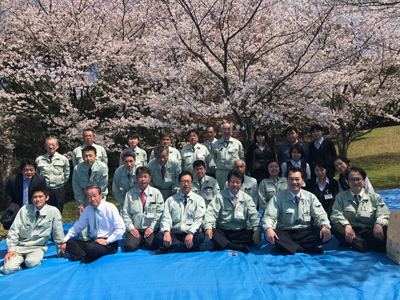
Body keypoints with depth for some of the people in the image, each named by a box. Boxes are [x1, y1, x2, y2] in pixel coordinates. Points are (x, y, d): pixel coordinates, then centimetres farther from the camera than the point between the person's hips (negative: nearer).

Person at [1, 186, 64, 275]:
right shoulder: (24, 210, -5)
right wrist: (11, 249, -8)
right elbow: (14, 230, -1)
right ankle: (20, 260, 11)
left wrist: (60, 251, 1)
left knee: (32, 263, -31)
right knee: (8, 269, -20)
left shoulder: (54, 211, -9)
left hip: (37, 247, -1)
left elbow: (58, 233, -3)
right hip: (20, 247, 1)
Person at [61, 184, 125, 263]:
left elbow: (121, 229, -14)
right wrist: (64, 241, 7)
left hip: (109, 243, -6)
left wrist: (107, 241, -18)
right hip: (94, 241, 7)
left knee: (91, 248, -35)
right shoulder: (87, 210, 6)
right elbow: (77, 227, 17)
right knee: (69, 243, -9)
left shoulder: (110, 208, -10)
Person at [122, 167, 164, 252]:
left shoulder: (156, 193, 5)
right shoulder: (130, 194, 6)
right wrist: (131, 228, -7)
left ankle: (147, 240, 7)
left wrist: (152, 227, -9)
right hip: (135, 229, 1)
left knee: (152, 245, -26)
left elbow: (160, 212, 1)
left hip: (151, 229, -1)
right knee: (129, 247, -23)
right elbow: (125, 213, 5)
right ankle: (140, 241, 8)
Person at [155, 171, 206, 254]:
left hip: (191, 234, -1)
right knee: (159, 237, -28)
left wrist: (191, 233, -19)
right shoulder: (170, 200, 14)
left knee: (200, 236, -33)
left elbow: (198, 220, -1)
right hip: (174, 234, 1)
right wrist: (166, 232, -18)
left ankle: (171, 249, -22)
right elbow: (166, 219, 3)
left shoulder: (199, 200, 9)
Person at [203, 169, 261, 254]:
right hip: (222, 232, -2)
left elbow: (253, 215, 2)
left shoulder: (247, 198, 10)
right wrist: (208, 227, -27)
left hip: (240, 232, 2)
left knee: (257, 236, -26)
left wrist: (257, 230, -18)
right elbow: (211, 213, -7)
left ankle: (223, 244, -28)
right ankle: (238, 247, -40)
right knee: (210, 232, -31)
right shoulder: (220, 197, 4)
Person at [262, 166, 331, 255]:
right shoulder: (278, 198, 2)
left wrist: (325, 226, -20)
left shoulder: (310, 197, 10)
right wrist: (268, 228, -31)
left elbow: (320, 215, 4)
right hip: (284, 233, -2)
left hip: (305, 233, 2)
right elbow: (269, 216, -7)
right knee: (269, 235, -33)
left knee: (326, 234, -27)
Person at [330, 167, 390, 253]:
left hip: (369, 232, 1)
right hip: (350, 232, 0)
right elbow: (336, 215, -1)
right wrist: (347, 225, -22)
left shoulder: (375, 197, 14)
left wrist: (378, 224, -21)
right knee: (335, 227, -32)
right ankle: (369, 246, -33)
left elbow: (384, 214, 3)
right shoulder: (341, 197, 12)